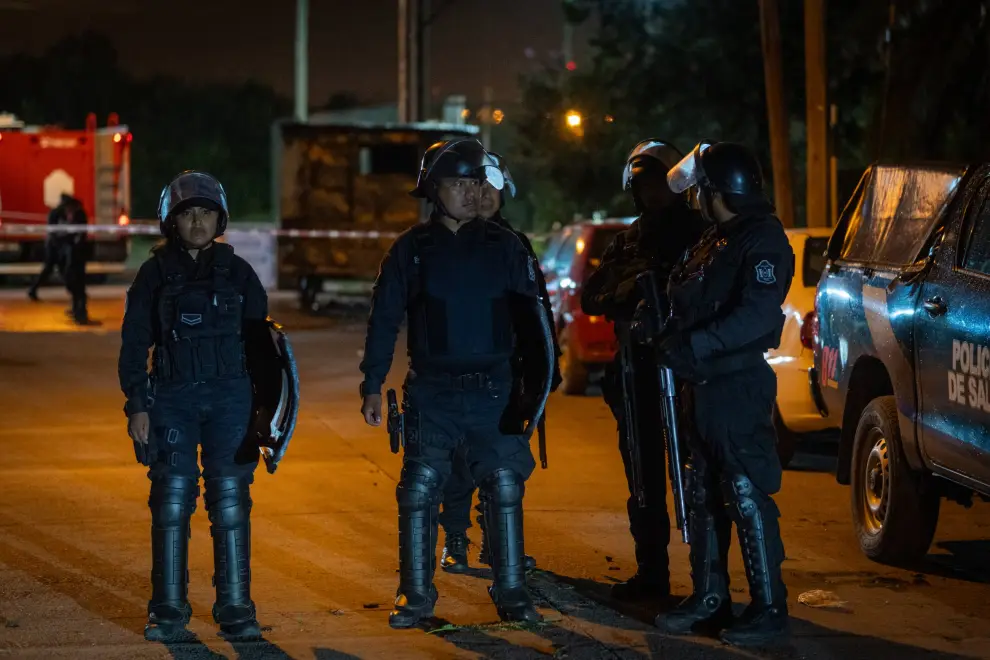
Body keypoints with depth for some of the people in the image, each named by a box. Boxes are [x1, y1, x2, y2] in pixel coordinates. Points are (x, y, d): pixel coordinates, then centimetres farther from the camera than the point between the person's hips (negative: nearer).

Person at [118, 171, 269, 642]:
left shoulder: (237, 272, 8)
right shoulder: (155, 274, 5)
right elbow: (134, 343, 5)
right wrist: (137, 405, -3)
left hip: (230, 396, 0)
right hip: (172, 398, 0)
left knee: (231, 501, -3)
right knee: (172, 500, -3)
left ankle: (236, 608, 2)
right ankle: (169, 610, 4)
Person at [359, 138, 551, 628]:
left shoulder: (503, 246, 6)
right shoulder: (411, 250, 4)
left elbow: (530, 316, 9)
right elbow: (384, 320, 6)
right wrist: (372, 385, 0)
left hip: (493, 390, 1)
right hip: (431, 394, 0)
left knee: (505, 490, -2)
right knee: (419, 492, -1)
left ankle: (511, 592, 8)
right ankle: (416, 595, 9)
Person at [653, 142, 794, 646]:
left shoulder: (763, 241, -14)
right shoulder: (714, 241, 17)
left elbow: (757, 316, -25)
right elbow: (687, 300, 25)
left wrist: (692, 346, -26)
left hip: (740, 386, -10)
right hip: (706, 384, 10)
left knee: (748, 497, -8)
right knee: (703, 495, 13)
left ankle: (769, 608, -3)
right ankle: (708, 599, 22)